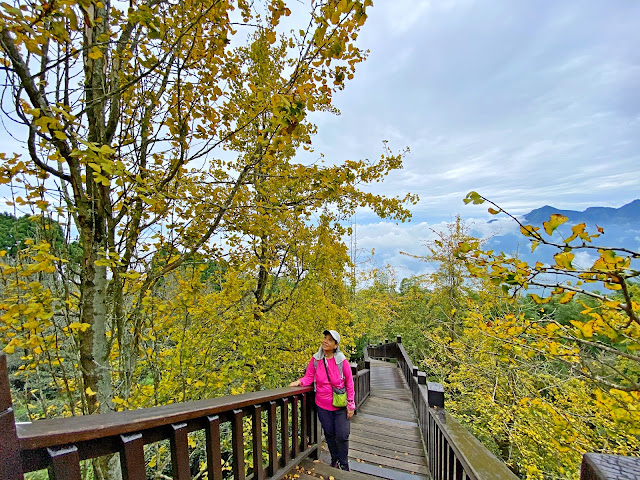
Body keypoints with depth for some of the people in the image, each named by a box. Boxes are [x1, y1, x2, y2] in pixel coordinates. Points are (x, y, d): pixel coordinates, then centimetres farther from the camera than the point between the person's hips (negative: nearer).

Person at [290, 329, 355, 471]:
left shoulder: (342, 361, -13)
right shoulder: (315, 359, -8)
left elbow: (349, 383, -6)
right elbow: (309, 377, 0)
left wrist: (350, 405, -5)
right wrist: (299, 382, -21)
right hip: (323, 405, 2)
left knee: (342, 436, 4)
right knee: (329, 434, 17)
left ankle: (344, 465, 29)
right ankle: (334, 460, 41)